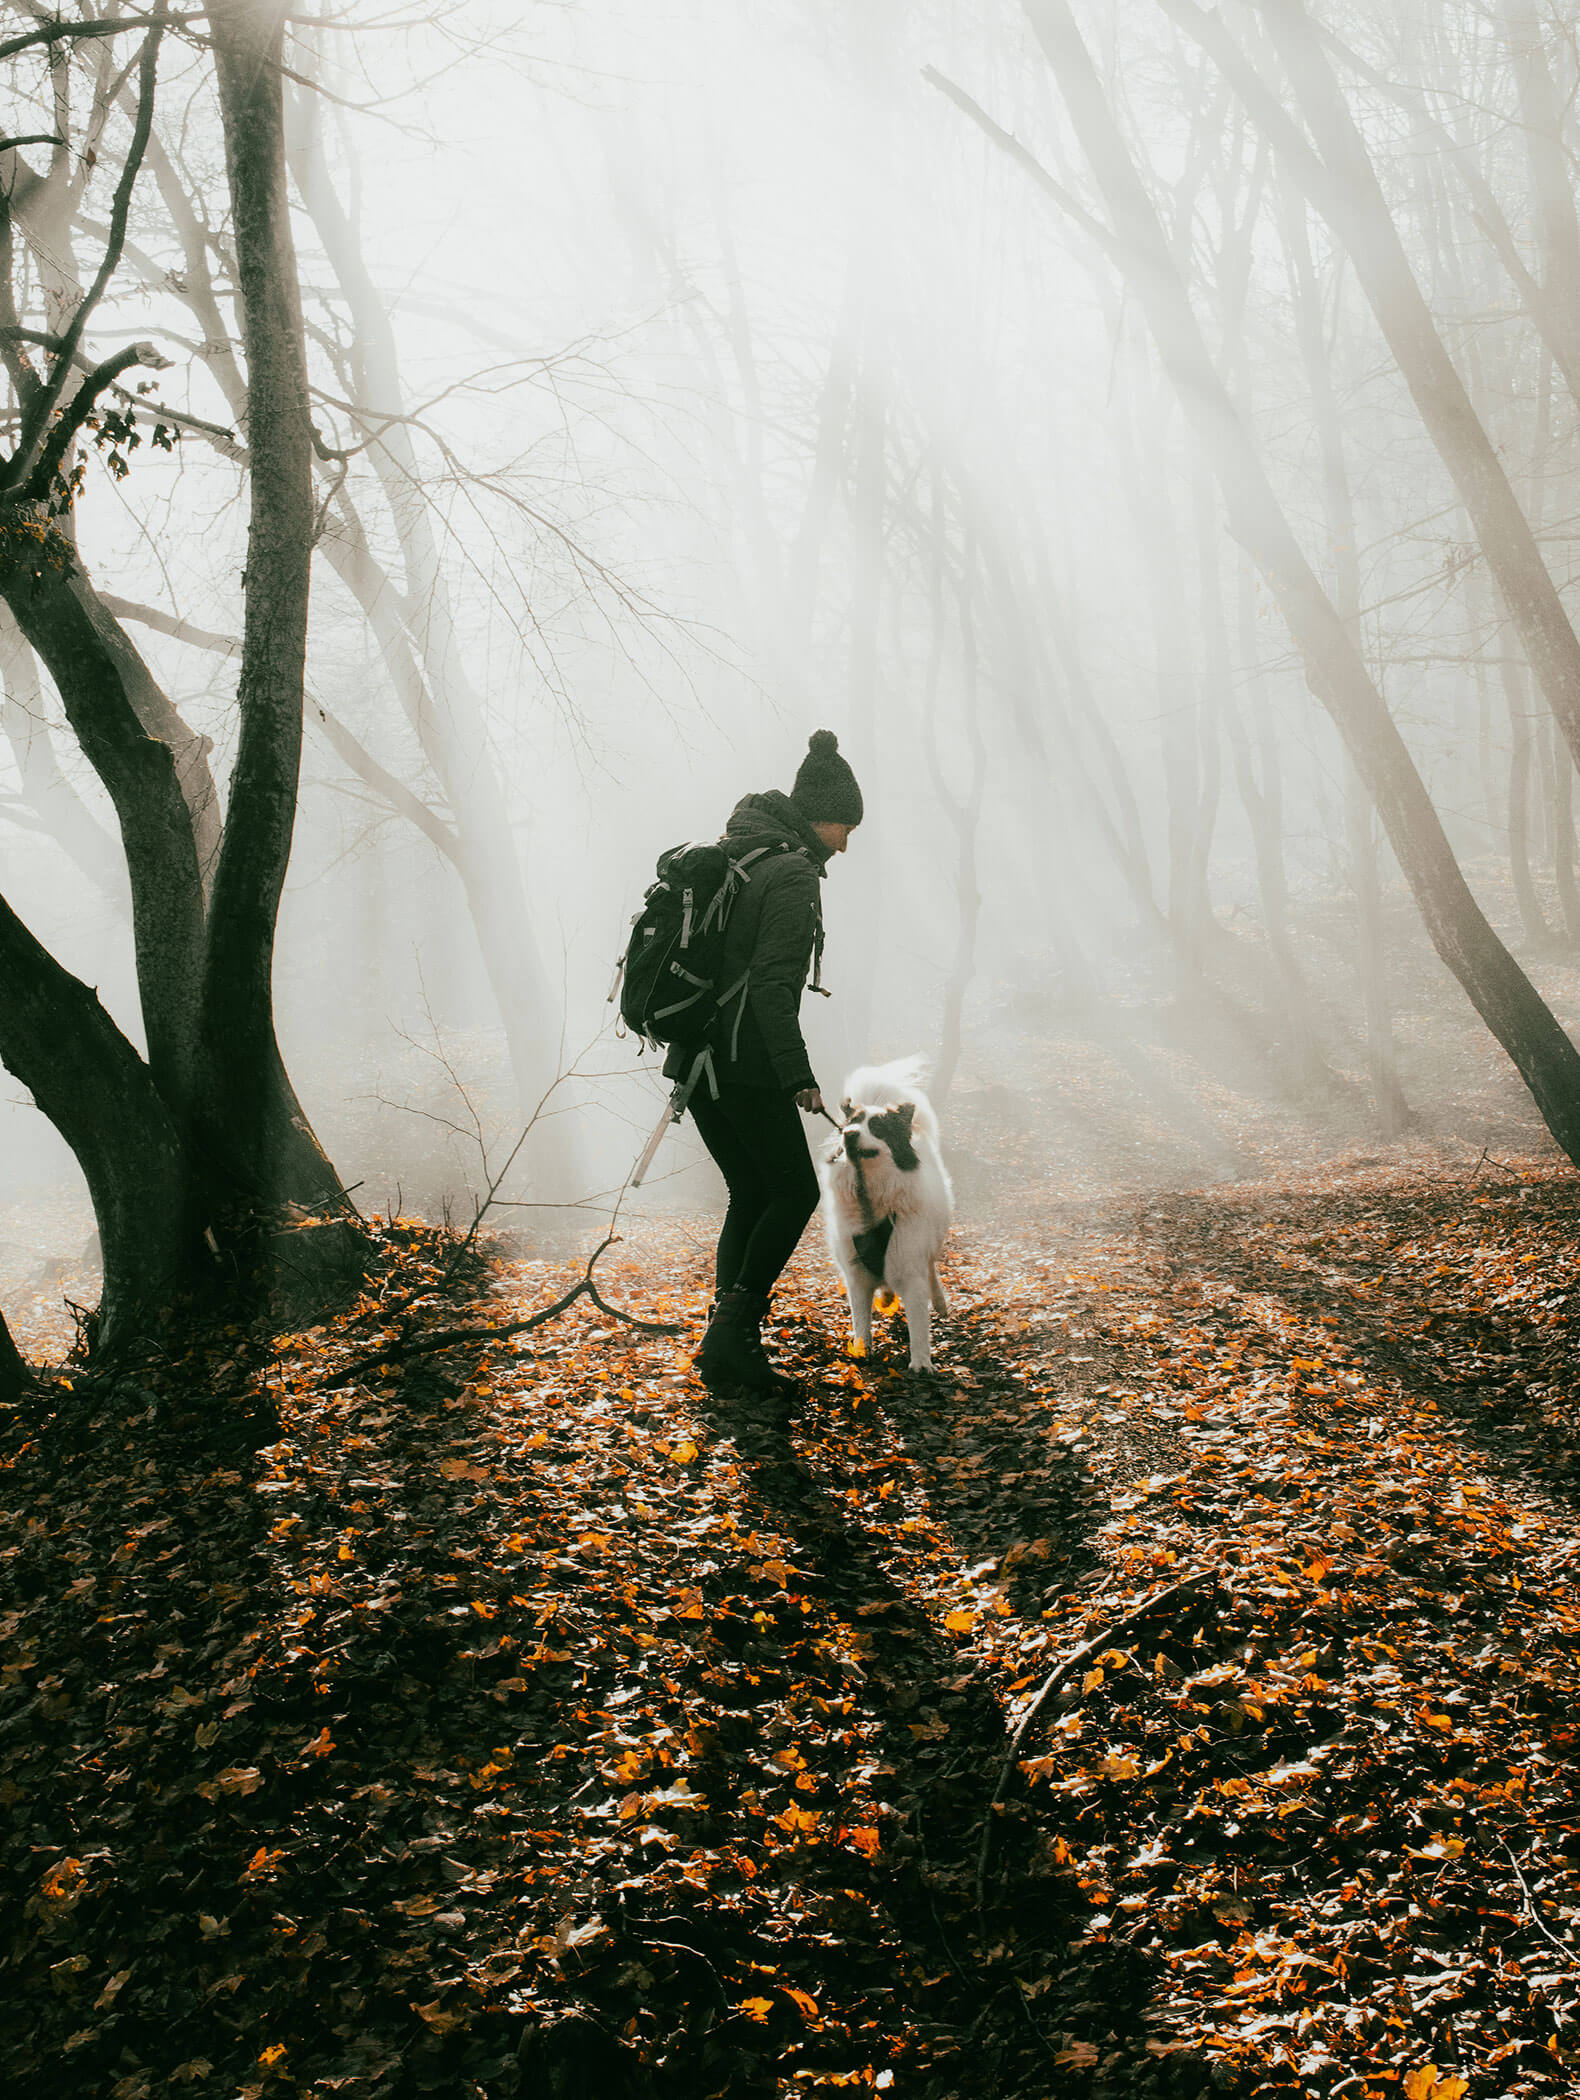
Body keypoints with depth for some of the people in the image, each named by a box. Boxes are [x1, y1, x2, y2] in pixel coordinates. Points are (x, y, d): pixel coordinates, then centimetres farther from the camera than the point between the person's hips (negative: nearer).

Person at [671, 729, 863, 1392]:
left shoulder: (733, 858, 16)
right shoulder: (794, 875, -12)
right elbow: (772, 983, -21)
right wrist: (799, 1077, -22)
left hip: (697, 1057, 9)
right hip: (746, 1065, -9)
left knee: (751, 1196, 14)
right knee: (795, 1190, 4)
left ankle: (725, 1346, 11)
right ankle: (734, 1324, -4)